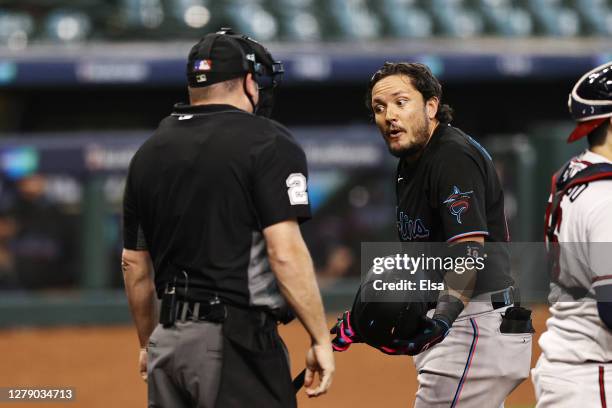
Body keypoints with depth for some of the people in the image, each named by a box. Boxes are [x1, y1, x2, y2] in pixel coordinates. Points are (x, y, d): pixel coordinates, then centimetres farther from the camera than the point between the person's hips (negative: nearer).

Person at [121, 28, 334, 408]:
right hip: (236, 342, -7)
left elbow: (134, 264, 18)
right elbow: (285, 252, -15)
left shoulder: (148, 152, 13)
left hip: (168, 339, 7)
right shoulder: (268, 142, -6)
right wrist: (321, 339, -11)